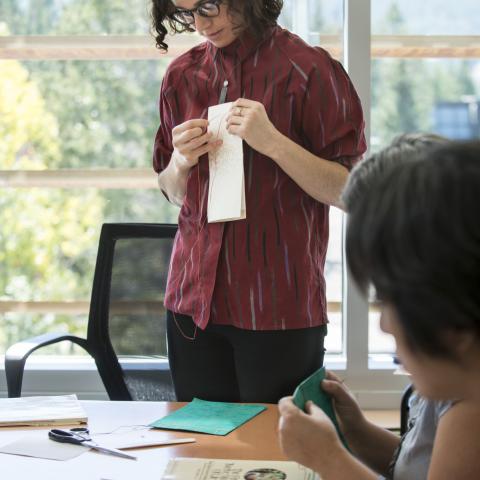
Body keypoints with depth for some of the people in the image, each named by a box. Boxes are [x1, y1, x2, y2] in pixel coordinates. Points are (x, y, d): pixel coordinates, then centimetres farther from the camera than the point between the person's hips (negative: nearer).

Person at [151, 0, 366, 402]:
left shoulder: (309, 70, -6)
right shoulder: (182, 76, 10)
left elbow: (349, 192, -8)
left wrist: (273, 142, -19)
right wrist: (181, 161, -2)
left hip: (279, 310, -4)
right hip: (194, 299, 5)